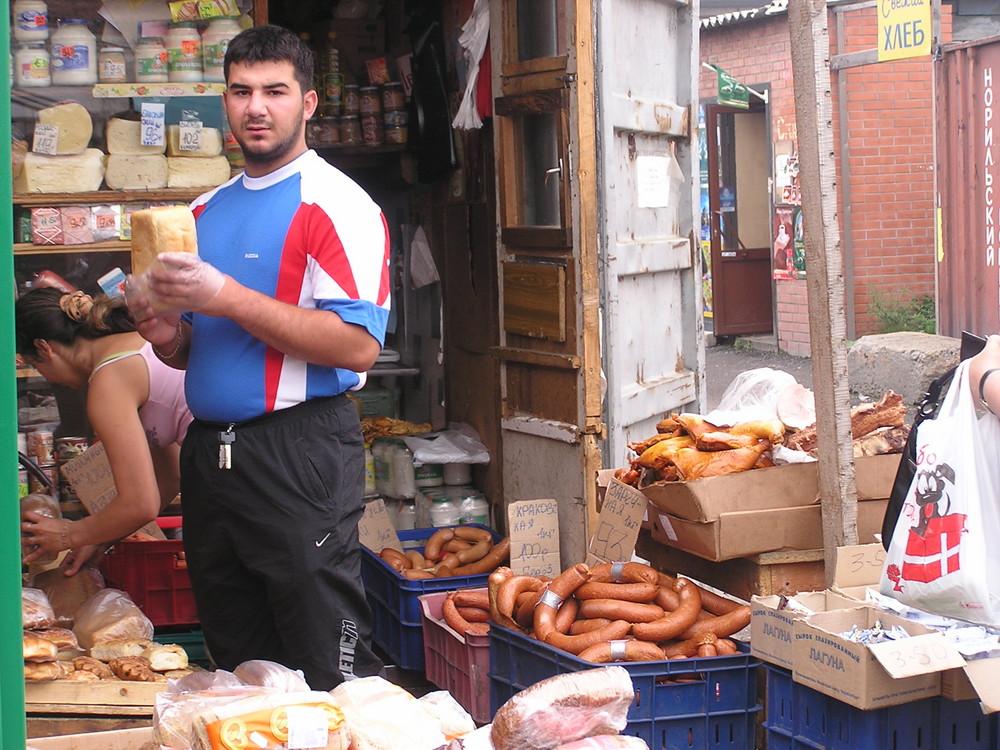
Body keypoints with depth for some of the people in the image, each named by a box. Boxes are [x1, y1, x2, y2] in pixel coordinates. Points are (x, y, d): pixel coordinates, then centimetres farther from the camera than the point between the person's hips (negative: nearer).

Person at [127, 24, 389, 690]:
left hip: (300, 454, -7)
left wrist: (228, 299, -21)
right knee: (239, 665, 17)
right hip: (209, 454, 8)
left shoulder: (336, 204, -8)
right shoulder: (206, 210, 16)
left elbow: (359, 345, -20)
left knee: (329, 676, -2)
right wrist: (168, 335, 1)